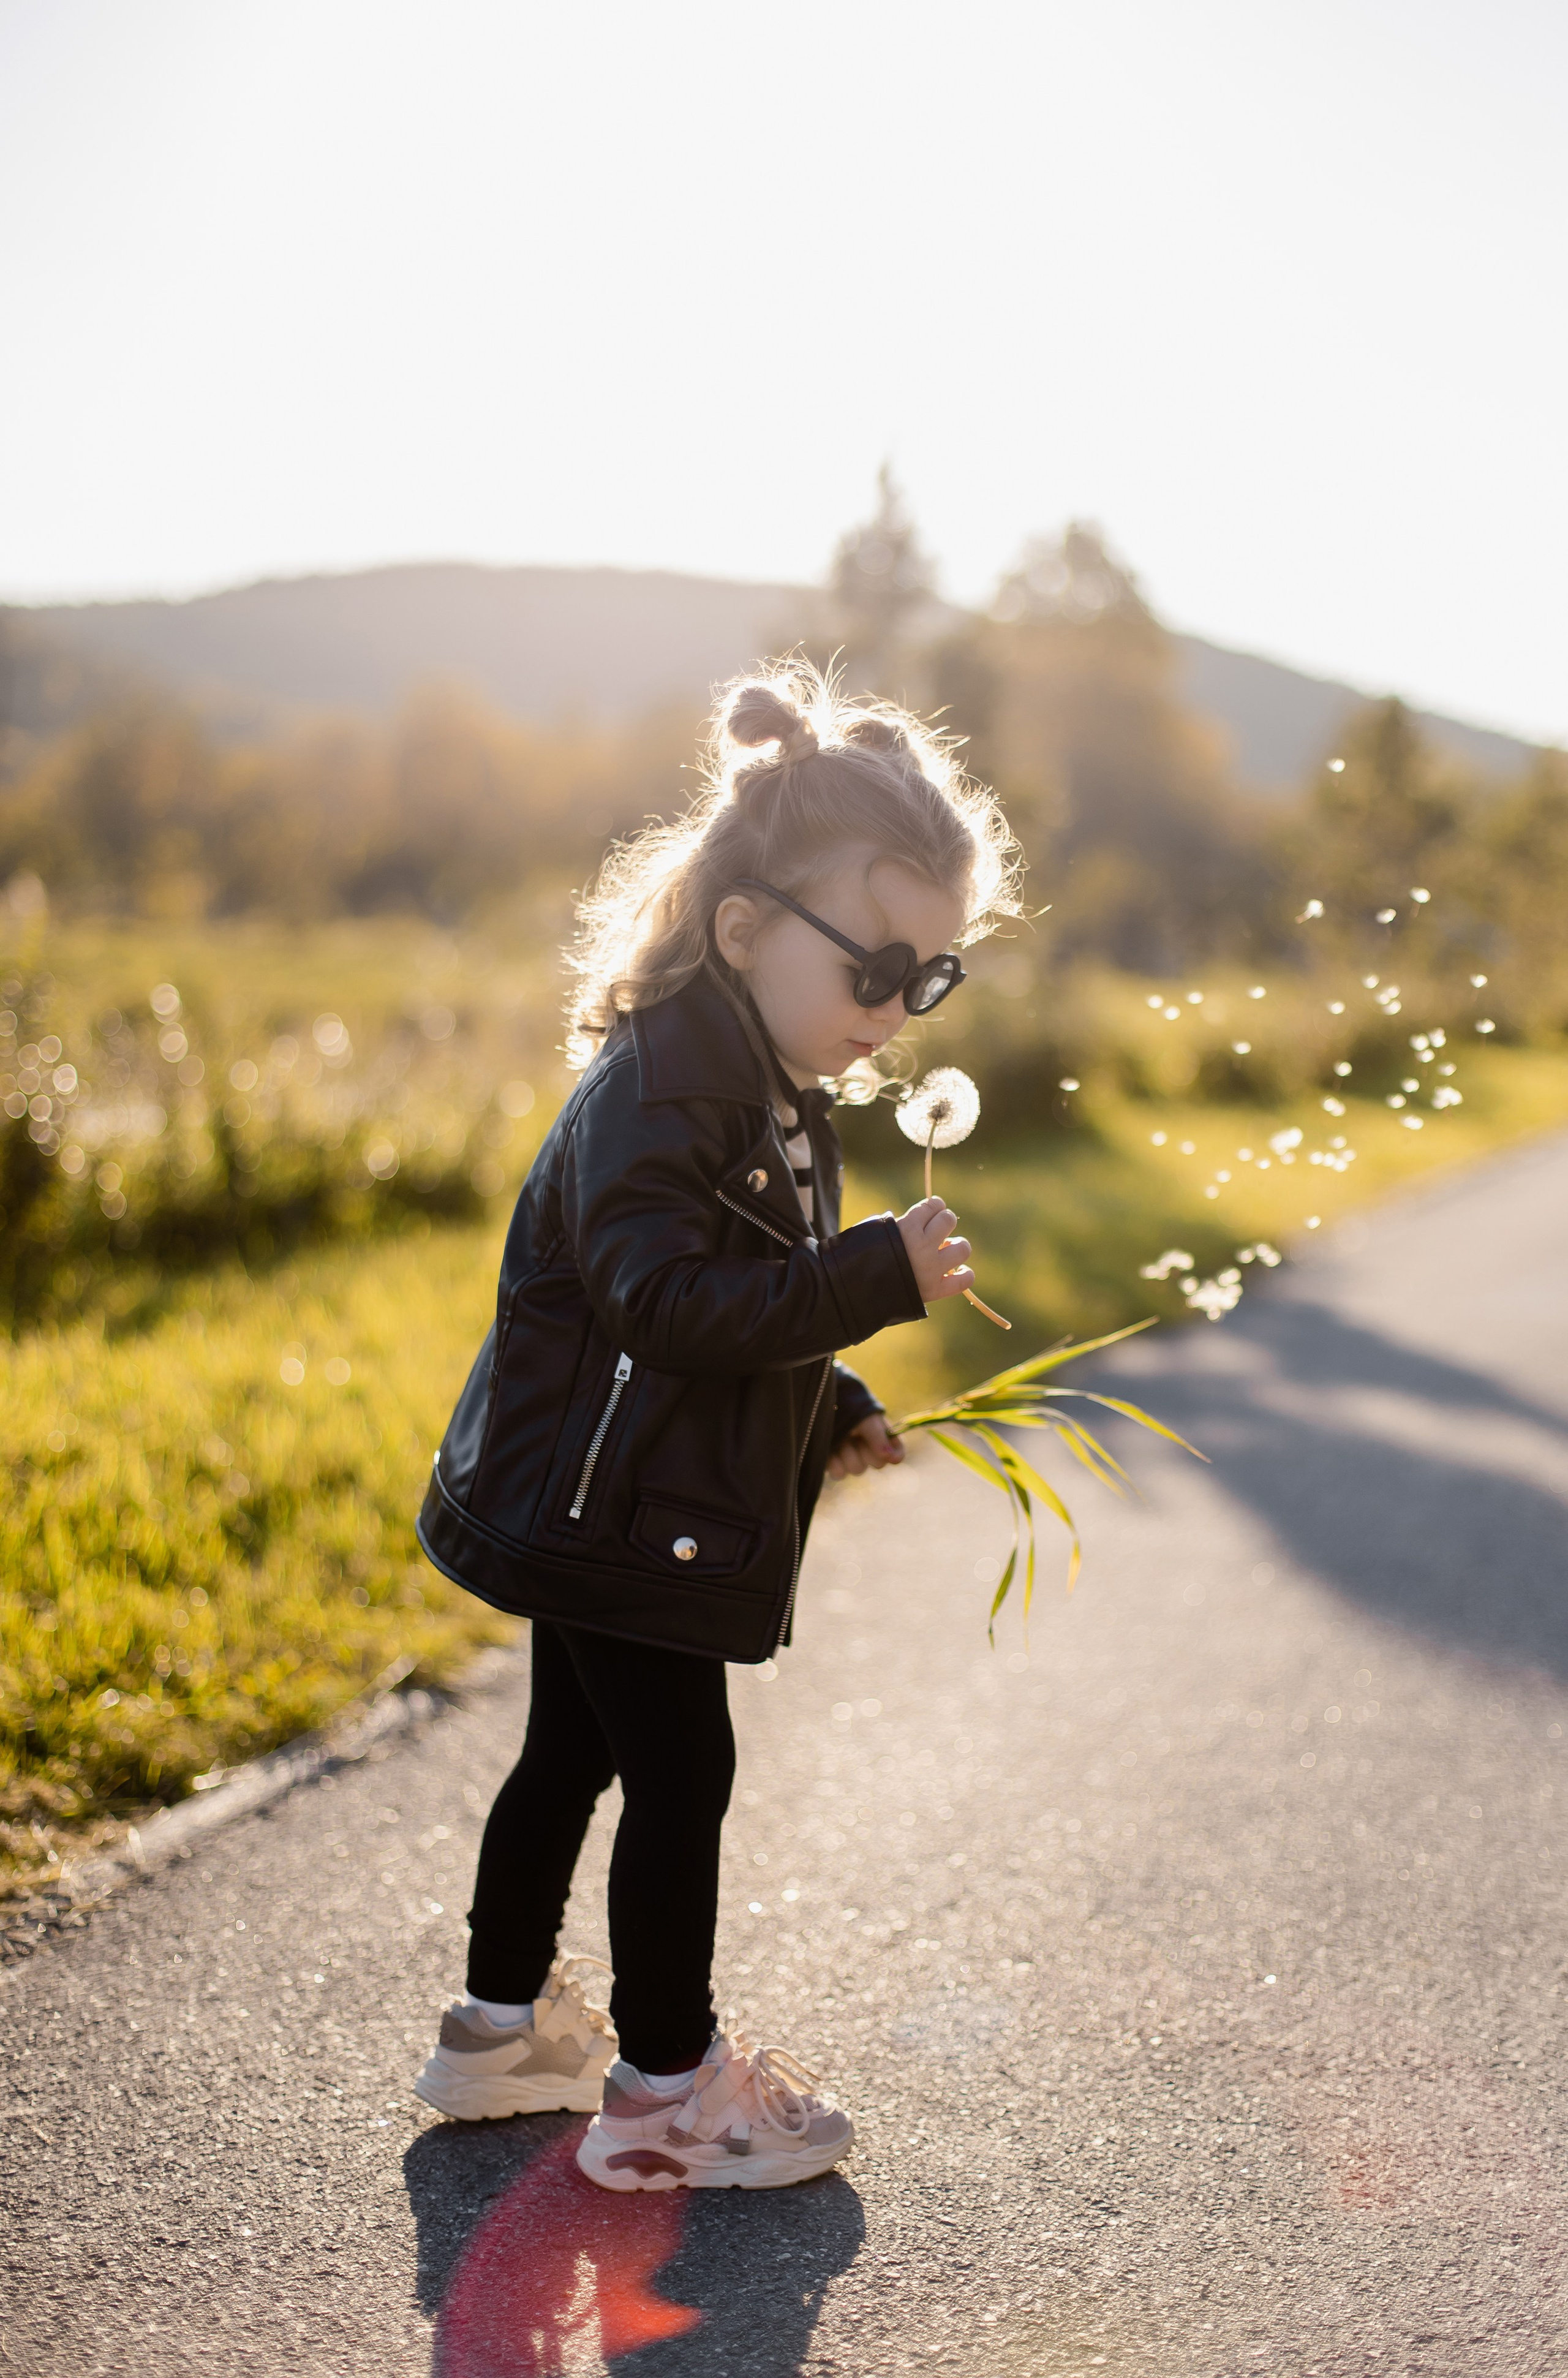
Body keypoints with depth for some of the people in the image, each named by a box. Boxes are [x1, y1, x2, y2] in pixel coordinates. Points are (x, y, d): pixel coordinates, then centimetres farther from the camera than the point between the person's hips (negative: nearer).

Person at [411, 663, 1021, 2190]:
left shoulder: (778, 1093, 9)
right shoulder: (651, 1091, -22)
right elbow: (671, 1305, -32)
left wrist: (833, 1413, 9)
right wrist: (878, 1278, -32)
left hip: (615, 1525, 10)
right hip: (608, 1518, -10)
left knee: (571, 1758, 19)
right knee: (679, 1781, -2)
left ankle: (500, 2029, 33)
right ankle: (664, 2090, 11)